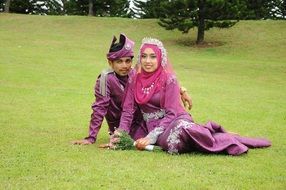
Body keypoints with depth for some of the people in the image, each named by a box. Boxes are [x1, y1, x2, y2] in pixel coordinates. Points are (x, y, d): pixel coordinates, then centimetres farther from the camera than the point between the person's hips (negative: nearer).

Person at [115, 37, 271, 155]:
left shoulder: (168, 79, -7)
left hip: (176, 121, -3)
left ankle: (228, 140, -18)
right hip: (153, 125, 3)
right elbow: (128, 110, 4)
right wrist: (121, 136, -11)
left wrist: (151, 137, -21)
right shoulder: (134, 80, 5)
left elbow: (172, 113, -12)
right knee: (170, 144, -34)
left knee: (180, 127, -41)